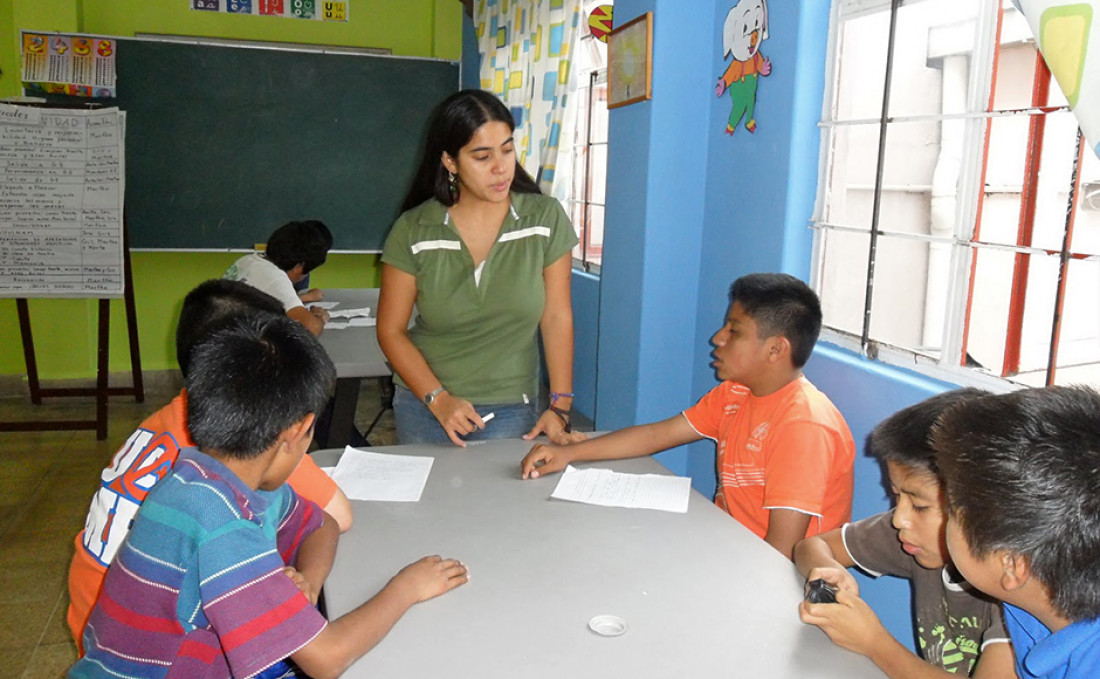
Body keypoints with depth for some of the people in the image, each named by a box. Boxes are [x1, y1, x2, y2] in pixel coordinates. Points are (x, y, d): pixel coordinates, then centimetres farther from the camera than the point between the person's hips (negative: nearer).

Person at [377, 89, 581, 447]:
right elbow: (391, 330, -3)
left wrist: (560, 407, -8)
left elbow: (556, 317, -4)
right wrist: (438, 400, -13)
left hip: (513, 413, 0)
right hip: (424, 408, 1)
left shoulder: (545, 218, -7)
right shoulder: (413, 232, -8)